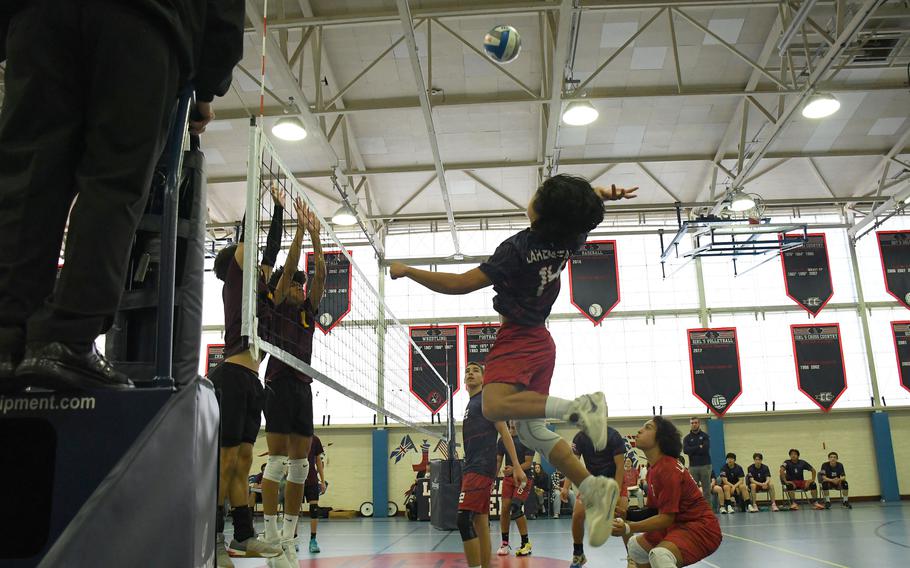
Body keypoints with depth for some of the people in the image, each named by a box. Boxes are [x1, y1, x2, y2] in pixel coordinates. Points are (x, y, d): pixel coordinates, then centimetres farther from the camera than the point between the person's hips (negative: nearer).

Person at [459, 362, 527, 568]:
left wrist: (517, 467, -16)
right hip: (471, 468, 9)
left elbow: (504, 432, -9)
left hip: (481, 468, -9)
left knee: (464, 519, -17)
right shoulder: (470, 404, 22)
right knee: (481, 523, 9)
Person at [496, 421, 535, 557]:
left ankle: (525, 543, -2)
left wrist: (514, 469, -29)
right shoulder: (503, 439, 5)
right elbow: (498, 461, 10)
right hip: (508, 478, 5)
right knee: (505, 508, -1)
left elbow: (528, 463, -13)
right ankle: (505, 543, 13)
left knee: (516, 508, -15)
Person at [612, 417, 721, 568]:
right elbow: (655, 510, 10)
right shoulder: (653, 469, 10)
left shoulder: (668, 470, -21)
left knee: (660, 556, -36)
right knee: (635, 546, 22)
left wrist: (628, 528, -25)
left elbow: (666, 518, -22)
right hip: (680, 525, 10)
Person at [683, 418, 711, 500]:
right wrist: (699, 447, -9)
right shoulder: (687, 438, 10)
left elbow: (706, 449, -10)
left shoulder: (705, 436, 6)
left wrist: (693, 450, -6)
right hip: (693, 466, 1)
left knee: (706, 489, 0)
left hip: (705, 465, -1)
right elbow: (685, 450, -7)